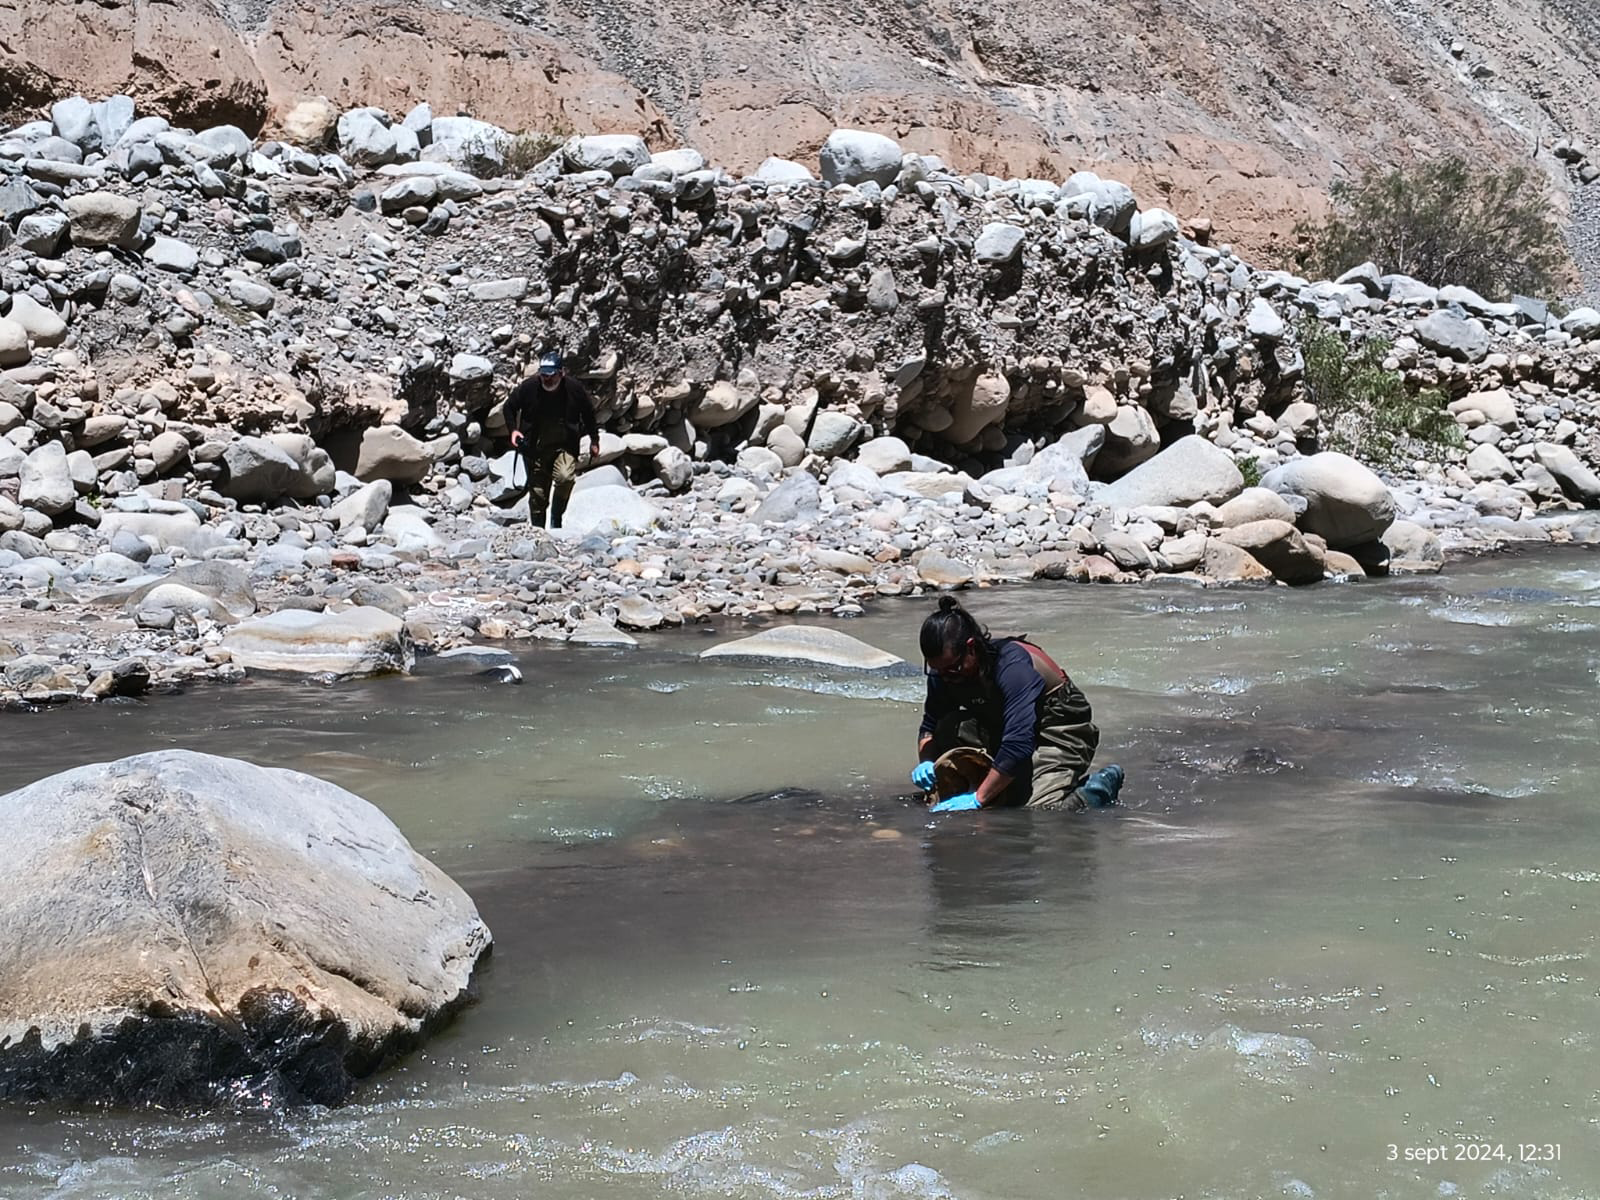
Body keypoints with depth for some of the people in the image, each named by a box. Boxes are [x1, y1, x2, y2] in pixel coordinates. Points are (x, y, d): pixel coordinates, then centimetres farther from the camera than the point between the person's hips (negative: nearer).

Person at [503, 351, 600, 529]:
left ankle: (556, 520, -8)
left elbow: (589, 414, 9)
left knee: (565, 477, -28)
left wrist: (594, 440, 15)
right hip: (535, 448, 1)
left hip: (565, 446, -1)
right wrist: (513, 430, -7)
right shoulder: (528, 388, -10)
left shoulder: (575, 389, -9)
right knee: (538, 493, 4)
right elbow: (510, 408, 8)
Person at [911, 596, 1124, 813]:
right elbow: (930, 725, 6)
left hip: (1062, 736, -7)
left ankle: (1101, 786, -3)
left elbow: (1019, 743, -38)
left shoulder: (1013, 664, -32)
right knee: (949, 727, -17)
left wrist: (978, 798, -37)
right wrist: (926, 762, -17)